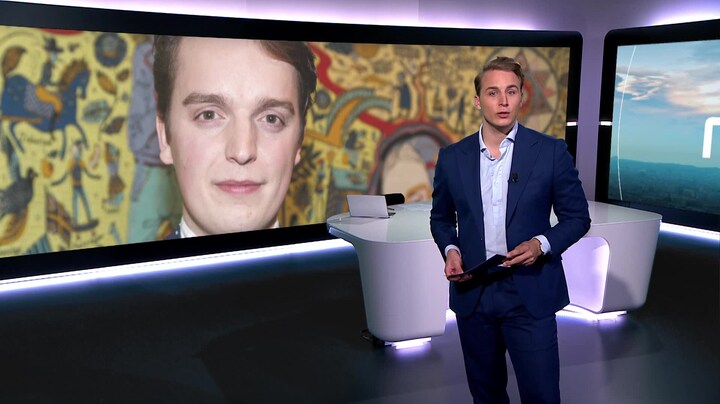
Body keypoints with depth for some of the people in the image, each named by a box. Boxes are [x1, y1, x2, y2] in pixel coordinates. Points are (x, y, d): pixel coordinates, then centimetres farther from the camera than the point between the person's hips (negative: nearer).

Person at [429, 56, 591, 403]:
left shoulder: (551, 152, -5)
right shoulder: (451, 157, 2)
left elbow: (577, 217, 1)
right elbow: (441, 217, 14)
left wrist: (542, 244, -17)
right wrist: (449, 249, -6)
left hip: (531, 294, -2)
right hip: (472, 293, 3)